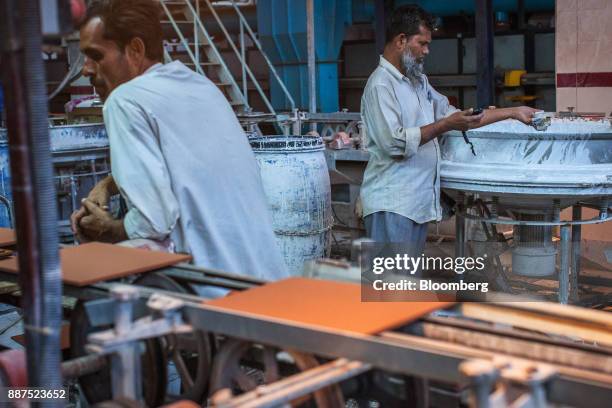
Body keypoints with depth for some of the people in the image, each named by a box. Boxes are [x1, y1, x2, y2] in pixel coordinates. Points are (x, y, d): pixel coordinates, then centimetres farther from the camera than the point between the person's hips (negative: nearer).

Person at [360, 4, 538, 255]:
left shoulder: (419, 81, 18)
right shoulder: (381, 84, -12)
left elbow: (454, 115, 23)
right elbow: (394, 143, -21)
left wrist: (513, 112, 19)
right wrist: (445, 125, -18)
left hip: (418, 202, 9)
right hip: (392, 205, -9)